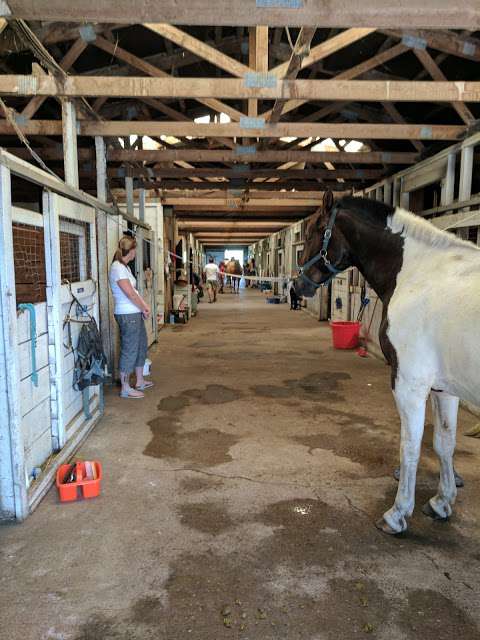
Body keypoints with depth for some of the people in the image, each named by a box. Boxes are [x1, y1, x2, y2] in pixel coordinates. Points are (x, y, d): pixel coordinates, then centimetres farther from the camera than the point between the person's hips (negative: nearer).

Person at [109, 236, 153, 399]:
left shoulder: (124, 267, 14)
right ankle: (125, 389, 10)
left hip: (135, 313, 10)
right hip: (127, 315, -10)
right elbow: (130, 293, -20)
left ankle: (140, 381, 32)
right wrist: (144, 309, -8)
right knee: (129, 350, -2)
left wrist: (144, 306, 2)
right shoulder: (117, 267, -17)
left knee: (141, 345, 19)